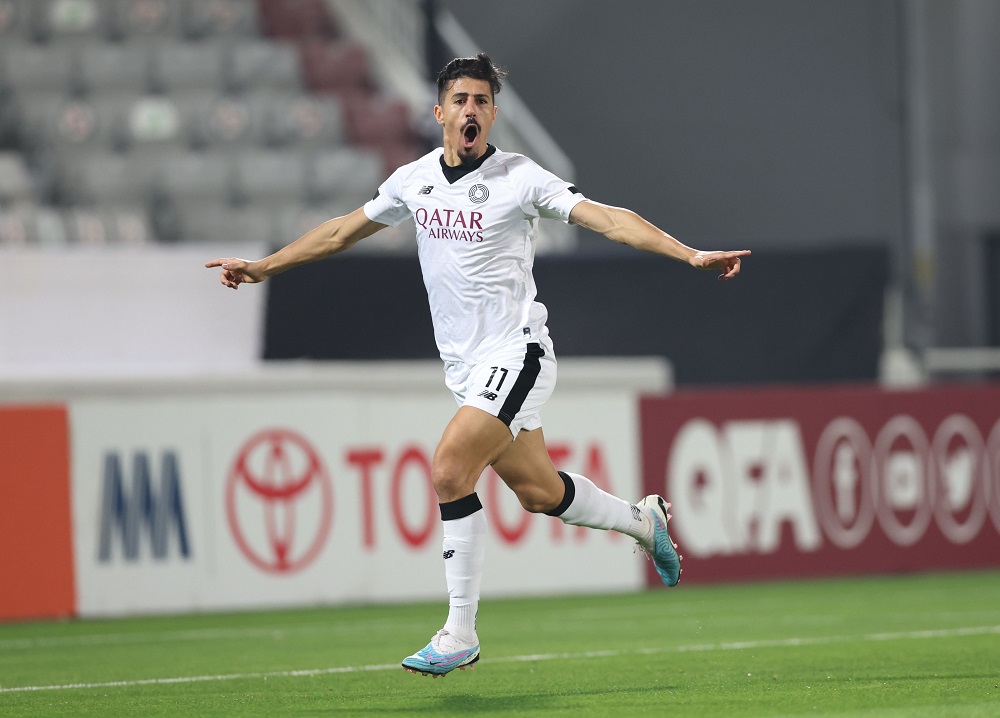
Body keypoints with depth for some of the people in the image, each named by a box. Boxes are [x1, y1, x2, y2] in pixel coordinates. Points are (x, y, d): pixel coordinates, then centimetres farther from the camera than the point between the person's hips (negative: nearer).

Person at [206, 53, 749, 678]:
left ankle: (460, 634, -13)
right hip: (465, 365, 6)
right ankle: (643, 519, 40)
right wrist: (262, 267, 25)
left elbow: (607, 217, -17)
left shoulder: (520, 177, -9)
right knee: (538, 491, 12)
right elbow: (344, 231, 21)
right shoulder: (415, 180, 8)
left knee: (450, 471, -21)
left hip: (516, 353, -6)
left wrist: (691, 255, -28)